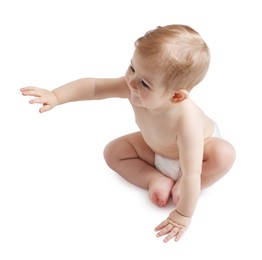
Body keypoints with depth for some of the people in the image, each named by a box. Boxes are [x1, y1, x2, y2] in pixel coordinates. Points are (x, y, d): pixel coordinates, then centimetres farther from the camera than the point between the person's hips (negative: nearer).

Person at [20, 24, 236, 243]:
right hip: (156, 149, 5)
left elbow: (191, 173, -40)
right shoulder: (133, 86, -34)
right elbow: (94, 87, -21)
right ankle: (158, 180, -8)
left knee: (224, 154, -34)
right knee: (114, 151, -6)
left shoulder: (186, 120, -47)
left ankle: (179, 186, -16)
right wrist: (56, 97, -30)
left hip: (200, 148, -5)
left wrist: (184, 215, -34)